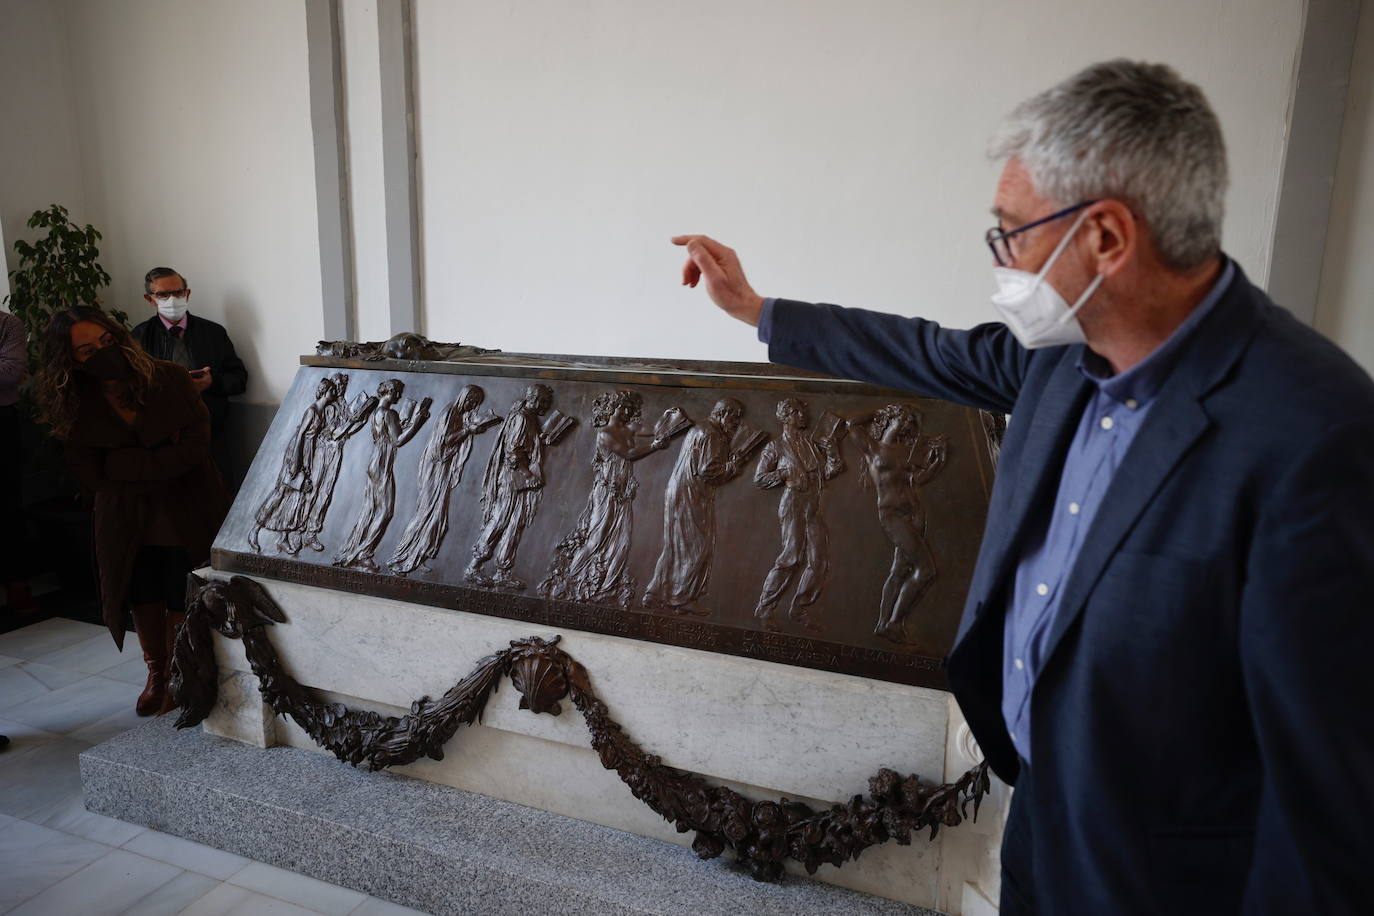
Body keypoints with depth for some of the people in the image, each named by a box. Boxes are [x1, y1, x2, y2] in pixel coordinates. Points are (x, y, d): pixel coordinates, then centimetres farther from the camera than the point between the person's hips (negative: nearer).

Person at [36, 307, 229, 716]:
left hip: (187, 517, -2)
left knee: (183, 603, 3)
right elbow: (92, 476, -10)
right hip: (127, 525, 3)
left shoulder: (170, 379, -11)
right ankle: (157, 674, 36)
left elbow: (196, 446, -17)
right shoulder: (77, 409, -5)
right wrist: (162, 460, -18)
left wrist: (123, 465, -18)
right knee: (145, 602, 14)